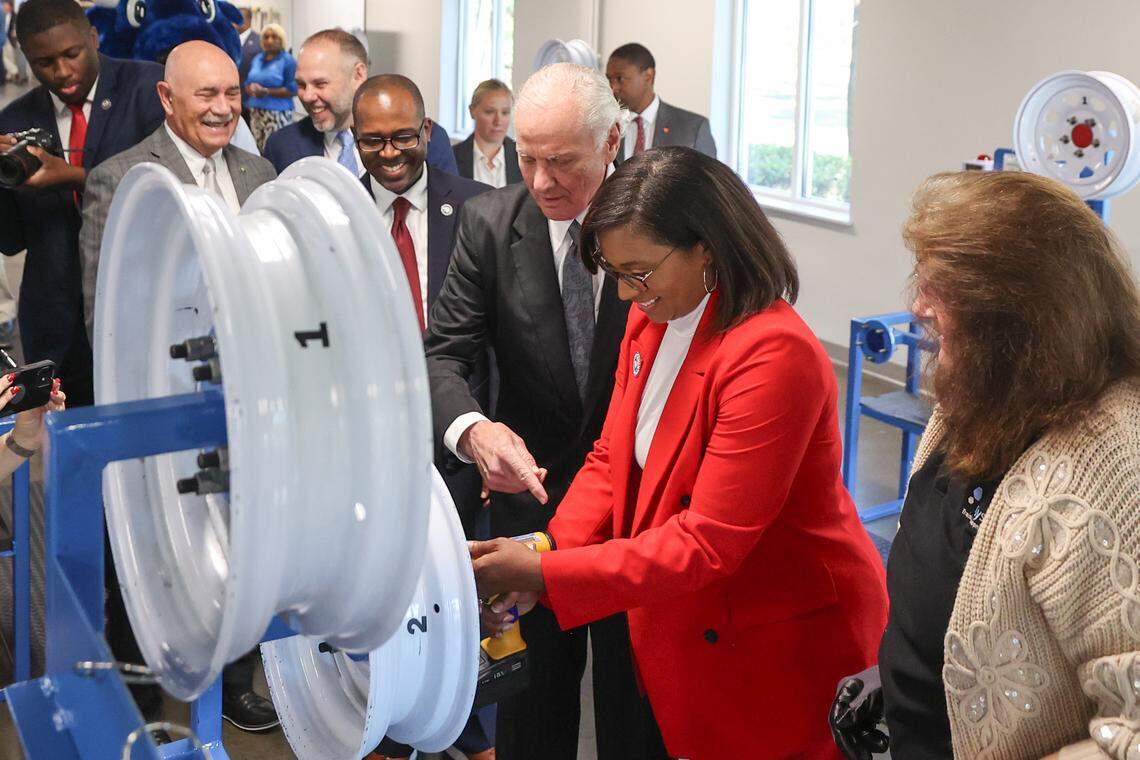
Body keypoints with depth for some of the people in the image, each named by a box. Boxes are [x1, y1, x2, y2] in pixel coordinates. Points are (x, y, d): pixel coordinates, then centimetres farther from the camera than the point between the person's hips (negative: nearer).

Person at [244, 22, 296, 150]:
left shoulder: (288, 60, -2)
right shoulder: (257, 59, 17)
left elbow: (292, 90, -9)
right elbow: (248, 84, 19)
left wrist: (266, 91, -15)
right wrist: (252, 89, -6)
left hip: (278, 114, -6)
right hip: (255, 112, 6)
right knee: (258, 150, 0)